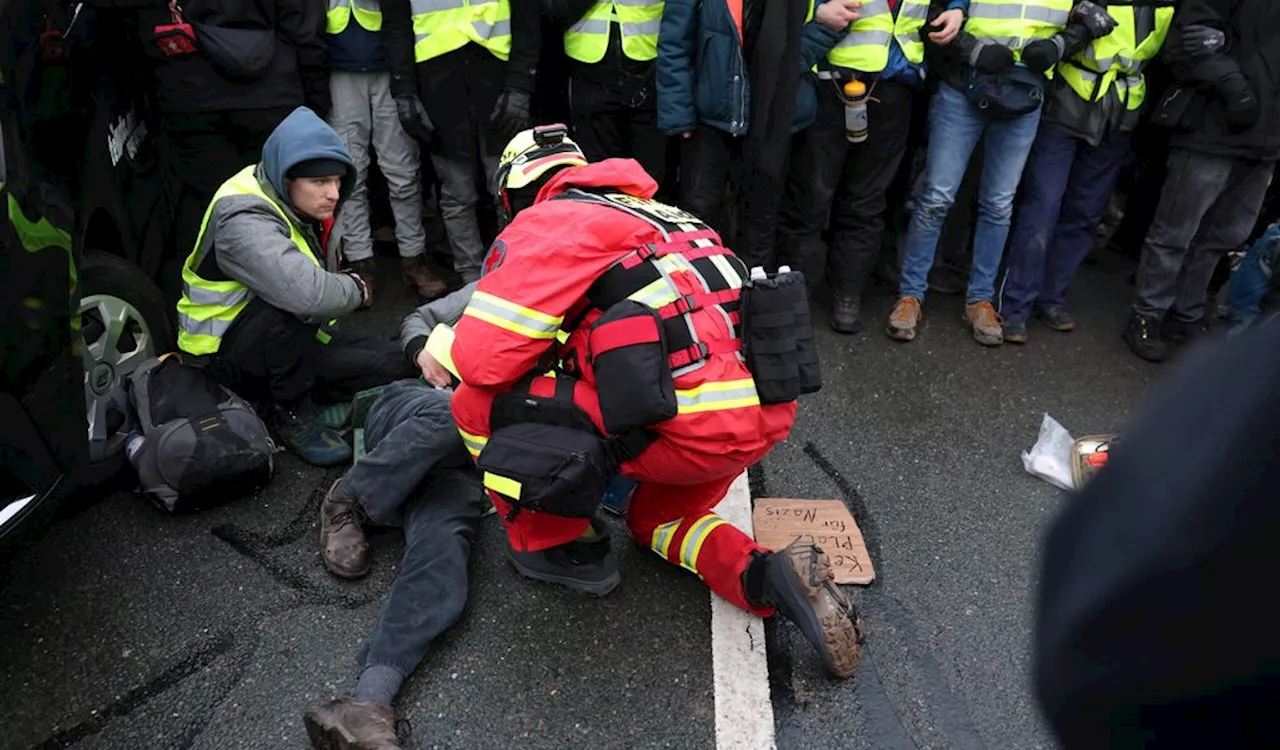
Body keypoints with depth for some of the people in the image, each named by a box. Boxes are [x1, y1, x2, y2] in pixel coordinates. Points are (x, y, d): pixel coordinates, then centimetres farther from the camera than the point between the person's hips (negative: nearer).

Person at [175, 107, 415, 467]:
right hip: (227, 352, -7)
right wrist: (354, 288, -25)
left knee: (394, 361, -2)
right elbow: (306, 293, -44)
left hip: (293, 337, 8)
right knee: (291, 303, -38)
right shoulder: (244, 219, -28)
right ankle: (291, 412, -15)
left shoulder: (298, 205, -1)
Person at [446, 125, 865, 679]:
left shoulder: (548, 221, 1)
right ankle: (771, 579, 11)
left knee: (479, 404, 4)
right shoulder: (663, 215, 25)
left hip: (692, 425, -9)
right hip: (765, 414, 9)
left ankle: (562, 548, 19)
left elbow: (482, 358, -6)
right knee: (657, 519, 34)